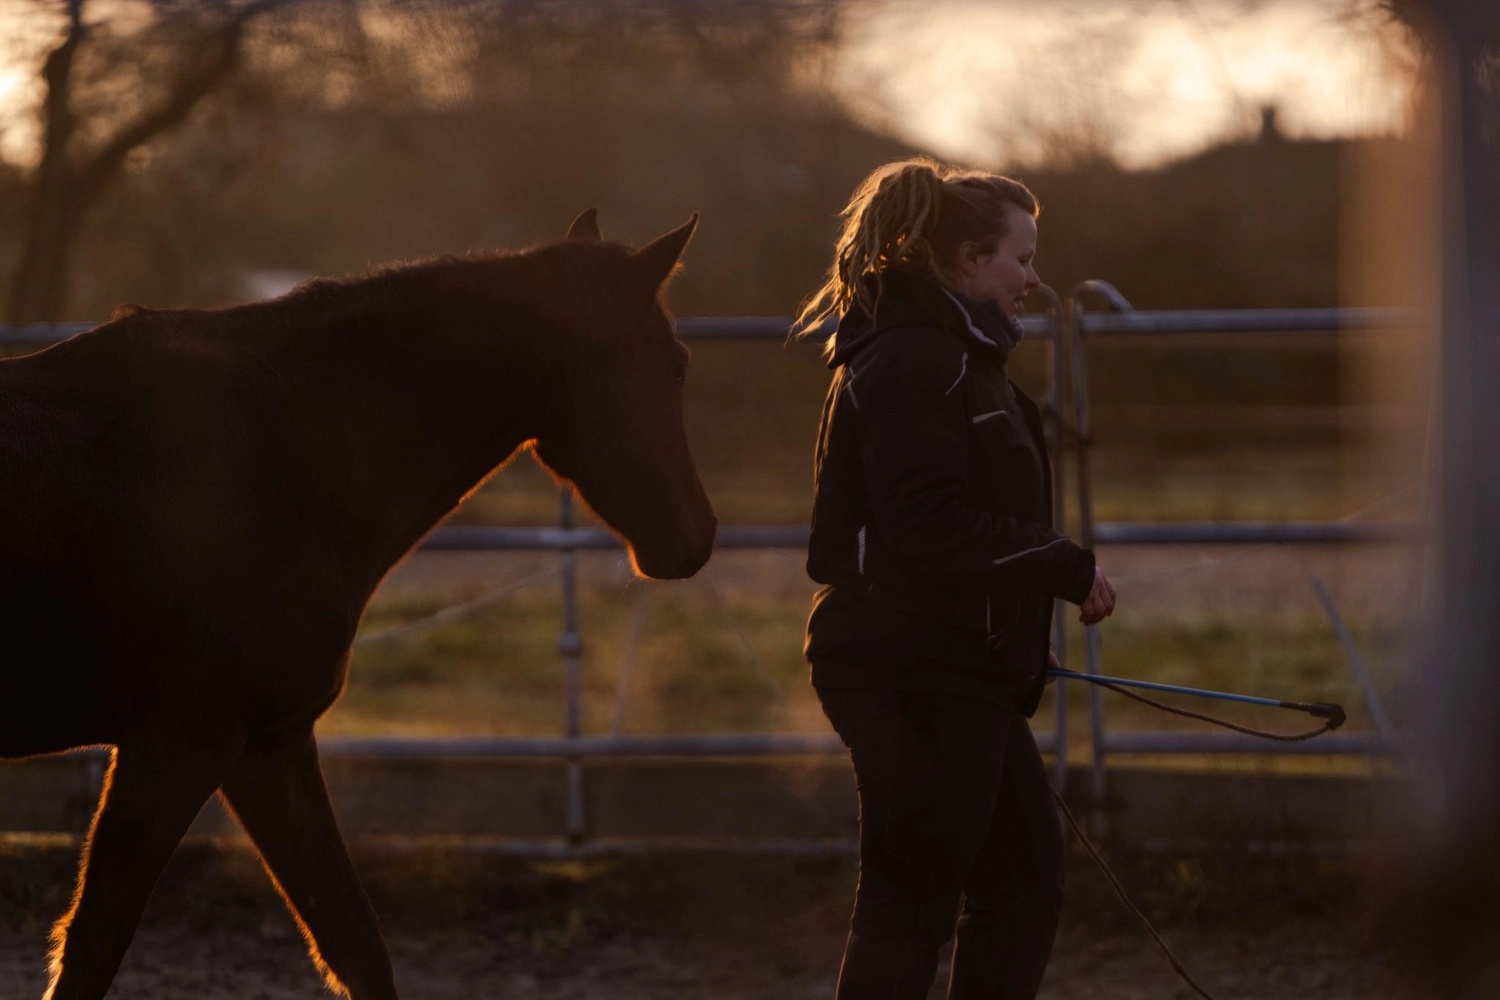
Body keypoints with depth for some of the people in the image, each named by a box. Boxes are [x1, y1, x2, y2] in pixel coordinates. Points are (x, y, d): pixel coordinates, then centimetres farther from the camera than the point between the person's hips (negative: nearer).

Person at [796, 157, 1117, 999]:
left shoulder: (957, 358, 20)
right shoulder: (915, 363, -15)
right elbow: (930, 527, -25)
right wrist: (1070, 568, -18)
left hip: (962, 673, 11)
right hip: (917, 675, -11)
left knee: (1027, 883, 14)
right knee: (912, 906, -7)